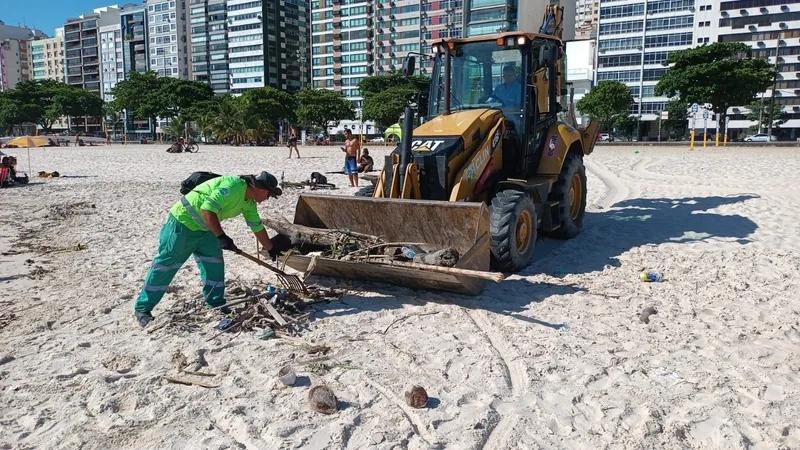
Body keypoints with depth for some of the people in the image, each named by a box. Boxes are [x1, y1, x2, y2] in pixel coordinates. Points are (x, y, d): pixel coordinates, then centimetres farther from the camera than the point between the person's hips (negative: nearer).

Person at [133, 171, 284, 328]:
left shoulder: (249, 203, 2)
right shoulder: (232, 186, -28)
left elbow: (258, 228, 14)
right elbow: (208, 210, -33)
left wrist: (272, 250, 19)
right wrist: (221, 237, -31)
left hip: (204, 229, 9)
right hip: (183, 222, -9)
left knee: (214, 265, 6)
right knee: (165, 265, -3)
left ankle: (217, 305, 15)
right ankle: (142, 309, 6)